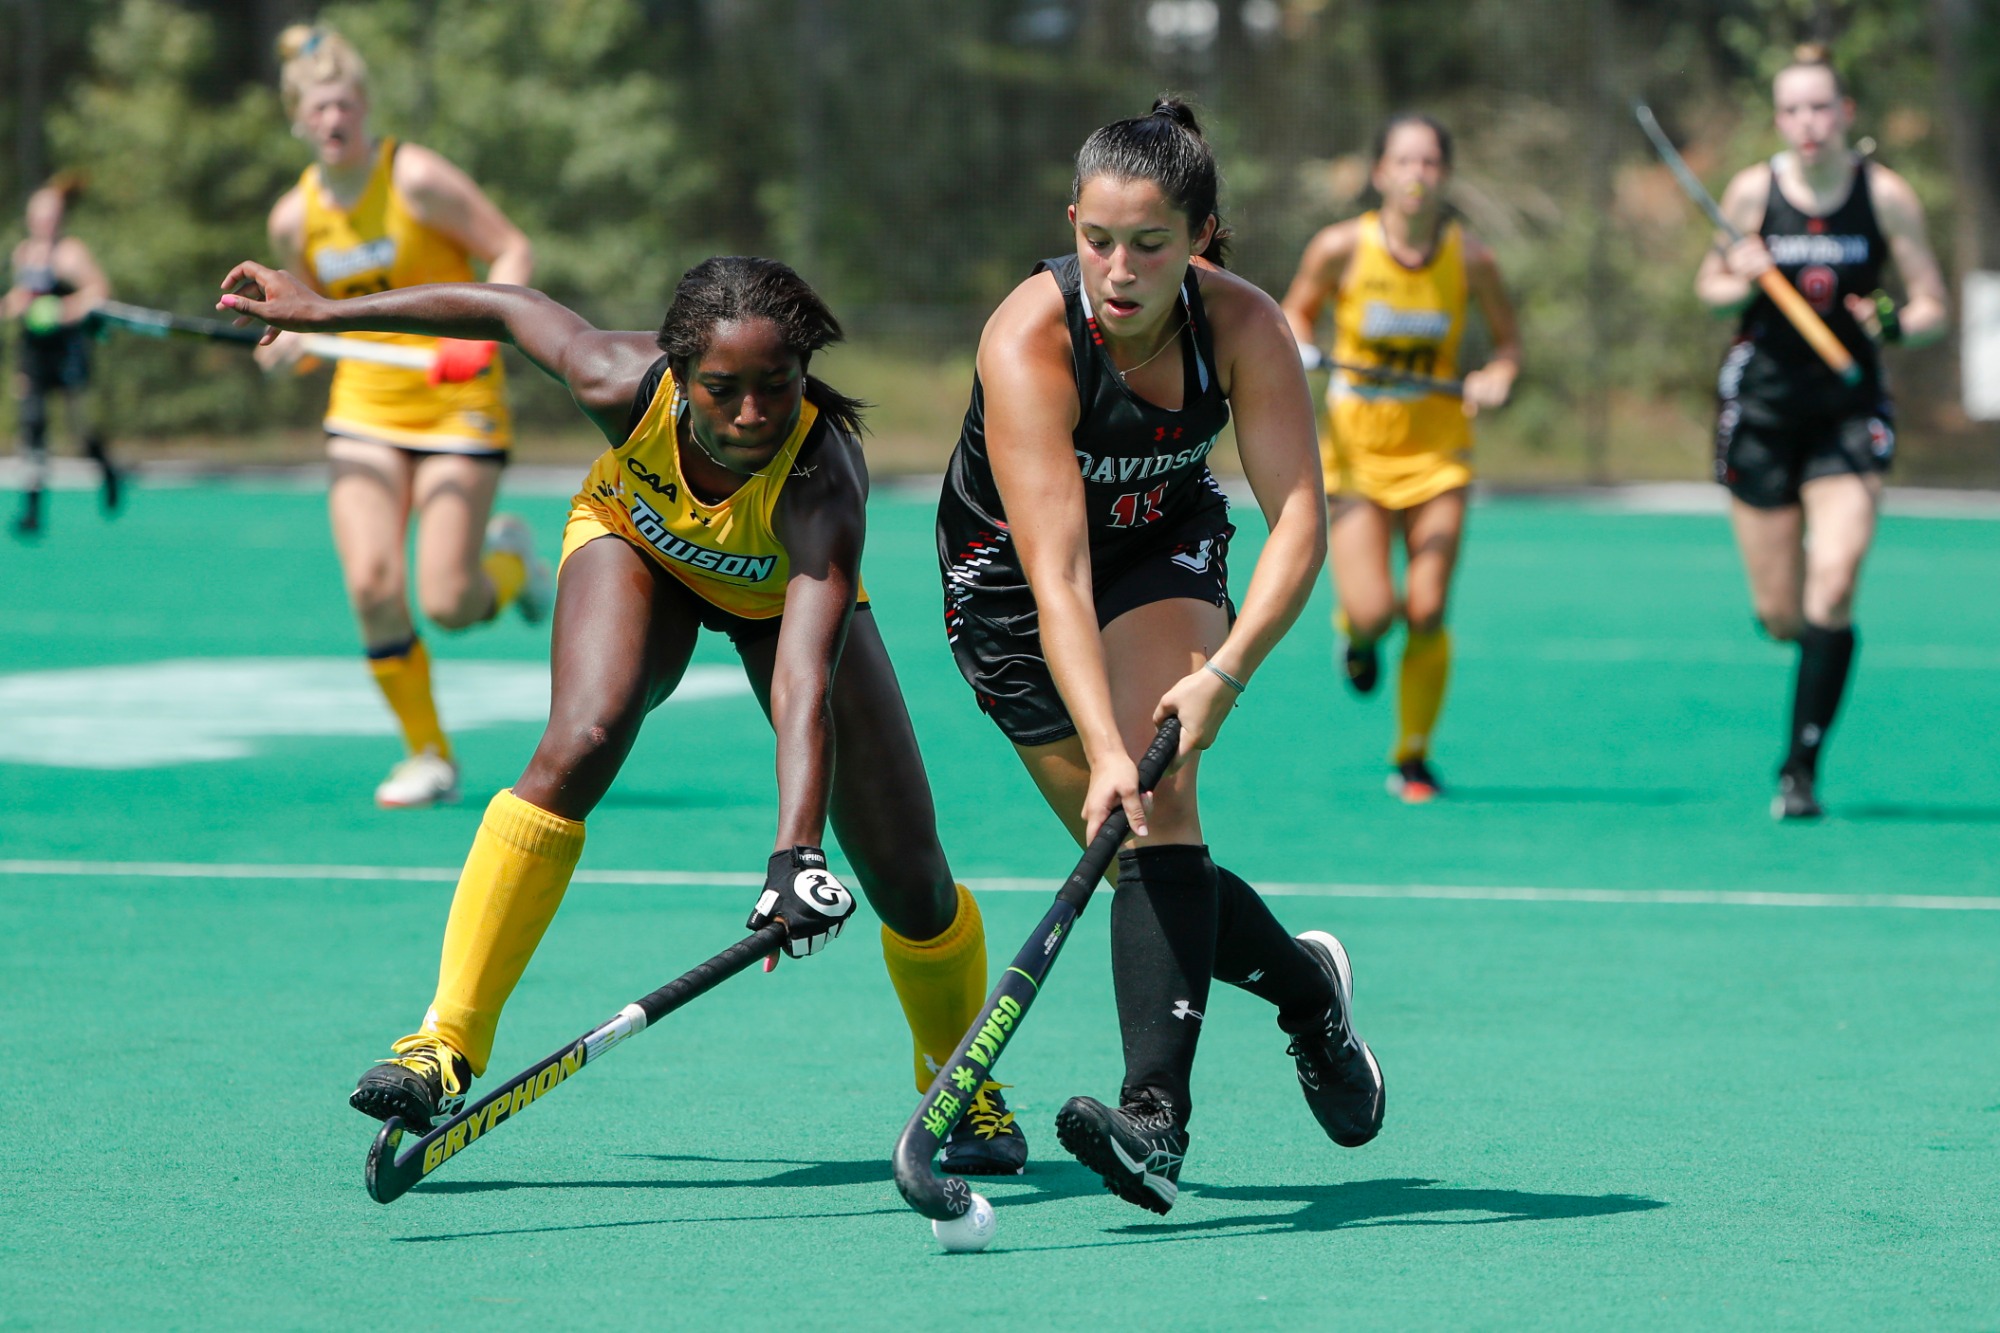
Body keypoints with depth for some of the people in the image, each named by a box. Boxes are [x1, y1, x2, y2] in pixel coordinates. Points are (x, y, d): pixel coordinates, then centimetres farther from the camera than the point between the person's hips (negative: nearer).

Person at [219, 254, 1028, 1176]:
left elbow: (804, 692, -55)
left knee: (909, 882, -6)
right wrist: (322, 312, -6)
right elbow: (508, 310, -16)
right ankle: (447, 1047, -25)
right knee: (581, 743, -31)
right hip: (638, 545, 1)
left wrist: (795, 855, -69)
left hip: (788, 588, -1)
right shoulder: (627, 385, -37)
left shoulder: (824, 483, -44)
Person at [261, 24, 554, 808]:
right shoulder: (295, 220, 2)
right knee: (372, 587, -14)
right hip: (364, 410, 4)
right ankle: (428, 758, 3)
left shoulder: (415, 179, -13)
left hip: (456, 403, -4)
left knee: (448, 606, -13)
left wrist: (479, 333, -26)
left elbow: (513, 253, -10)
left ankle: (509, 554, 25)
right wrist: (294, 345, -9)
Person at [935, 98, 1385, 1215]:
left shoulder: (1243, 327, -25)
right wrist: (1102, 753, -52)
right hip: (1005, 584, -1)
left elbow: (1300, 521, -30)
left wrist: (1222, 676, -45)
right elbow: (1056, 576, -41)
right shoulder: (1030, 340, -34)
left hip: (1167, 555, 1)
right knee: (1129, 832, -2)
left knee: (1160, 801, -23)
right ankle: (1306, 984, 28)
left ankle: (1157, 1115, -31)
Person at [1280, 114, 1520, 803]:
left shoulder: (1470, 258, -6)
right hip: (1355, 446, -1)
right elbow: (1297, 311, 9)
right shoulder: (1341, 248, -9)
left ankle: (1411, 759, 14)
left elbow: (1508, 340, 8)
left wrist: (1497, 377, -13)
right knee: (1373, 611, -12)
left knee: (1426, 613, -7)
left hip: (1436, 451, 1)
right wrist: (1297, 346, -13)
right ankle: (1355, 630, 30)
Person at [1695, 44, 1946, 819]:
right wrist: (1738, 285, -13)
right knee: (1780, 616, 1)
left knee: (1833, 588, -18)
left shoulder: (1885, 196, -5)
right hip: (1759, 406, 1)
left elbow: (1933, 308, 0)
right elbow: (1711, 286, 10)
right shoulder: (1753, 191, -3)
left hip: (1850, 407, -1)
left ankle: (1801, 769, -11)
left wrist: (1896, 324, -23)